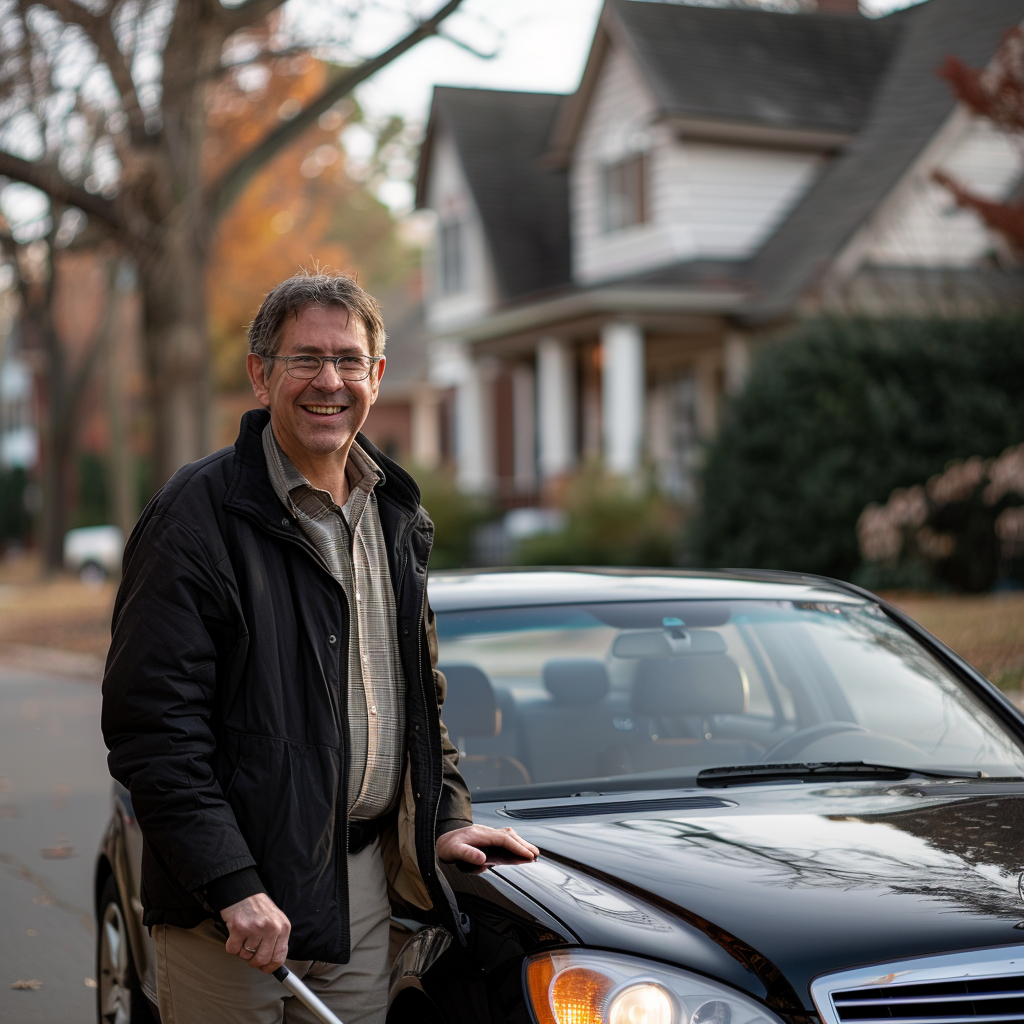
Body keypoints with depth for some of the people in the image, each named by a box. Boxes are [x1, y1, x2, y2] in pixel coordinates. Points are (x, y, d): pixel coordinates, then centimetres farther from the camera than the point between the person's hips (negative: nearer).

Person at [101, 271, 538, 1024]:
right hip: (232, 897, -6)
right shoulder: (199, 514, -11)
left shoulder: (394, 515, 13)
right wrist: (233, 886, -22)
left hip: (365, 885, 6)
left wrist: (445, 815, 12)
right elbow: (150, 724, -16)